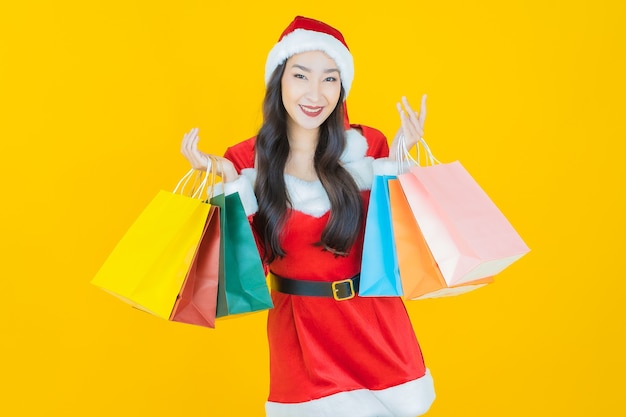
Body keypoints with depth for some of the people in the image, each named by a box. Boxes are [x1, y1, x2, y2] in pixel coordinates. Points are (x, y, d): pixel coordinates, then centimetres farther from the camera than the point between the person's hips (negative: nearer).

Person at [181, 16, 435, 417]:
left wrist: (399, 159, -10)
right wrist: (229, 185, -17)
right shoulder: (247, 160, -6)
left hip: (374, 319, 1)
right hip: (299, 327, -1)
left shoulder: (367, 145, -5)